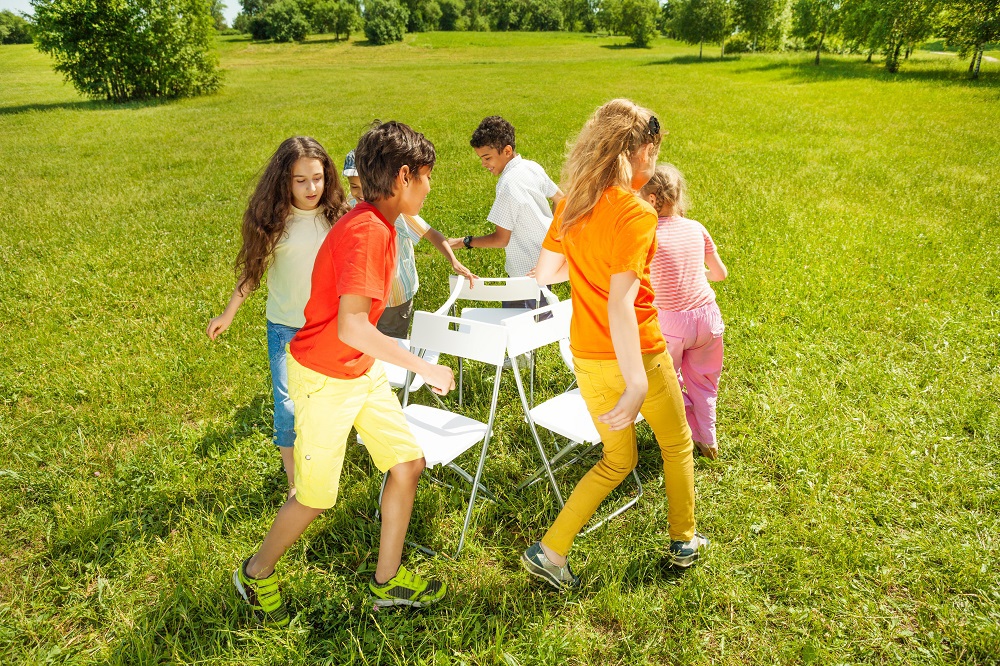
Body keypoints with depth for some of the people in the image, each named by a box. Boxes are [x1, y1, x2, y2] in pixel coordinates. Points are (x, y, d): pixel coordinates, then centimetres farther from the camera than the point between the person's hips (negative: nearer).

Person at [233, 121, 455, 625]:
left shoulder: (380, 224, 2)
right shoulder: (366, 232, -28)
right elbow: (351, 327, -36)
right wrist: (425, 368, -30)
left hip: (362, 370, 9)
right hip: (324, 379, -9)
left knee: (407, 462, 10)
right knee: (316, 496, 6)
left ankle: (387, 581, 26)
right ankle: (256, 574, 35)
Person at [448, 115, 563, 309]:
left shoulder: (508, 185, -25)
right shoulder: (533, 167, 0)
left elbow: (501, 239, -21)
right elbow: (560, 198, 13)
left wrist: (464, 242, -12)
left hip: (528, 271, -9)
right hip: (546, 260, 9)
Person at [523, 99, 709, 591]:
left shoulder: (571, 203, 0)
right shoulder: (636, 214, -20)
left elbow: (544, 273, 8)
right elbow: (620, 304, -28)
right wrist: (637, 386, -29)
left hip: (586, 356, 6)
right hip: (637, 354, -6)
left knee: (617, 459, 23)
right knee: (677, 443, 23)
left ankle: (550, 550, 17)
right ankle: (684, 542, 40)